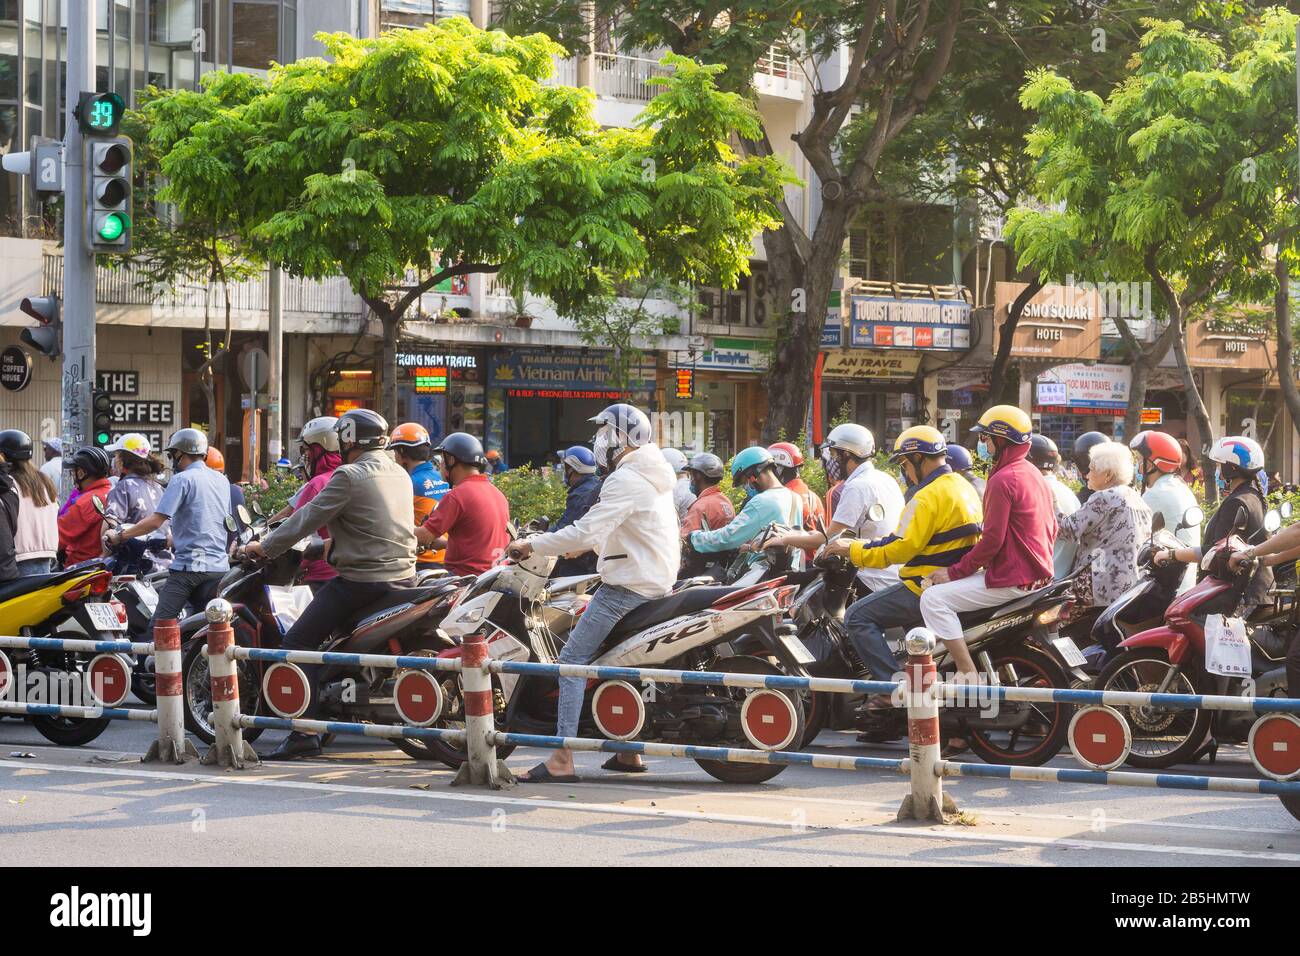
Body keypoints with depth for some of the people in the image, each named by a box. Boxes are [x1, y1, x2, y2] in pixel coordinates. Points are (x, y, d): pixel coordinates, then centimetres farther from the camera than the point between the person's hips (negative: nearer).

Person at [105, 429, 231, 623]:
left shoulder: (182, 479, -6)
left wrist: (120, 536, -2)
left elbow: (156, 521, -13)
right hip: (220, 567, 7)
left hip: (189, 565, -7)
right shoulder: (222, 481, 16)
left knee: (161, 624, -10)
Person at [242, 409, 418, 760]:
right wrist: (336, 540, 37)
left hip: (361, 580, -9)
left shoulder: (349, 476, -12)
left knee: (298, 641, -6)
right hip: (403, 576, 9)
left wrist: (265, 547, -2)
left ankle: (304, 733, -14)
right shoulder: (399, 474, 14)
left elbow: (309, 518, -12)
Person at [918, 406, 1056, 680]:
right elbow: (1052, 529, 20)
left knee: (933, 598, -14)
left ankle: (968, 674, -19)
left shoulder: (1003, 480, -17)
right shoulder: (1034, 474, 13)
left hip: (1011, 580, -10)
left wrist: (954, 572, -11)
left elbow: (992, 540, -20)